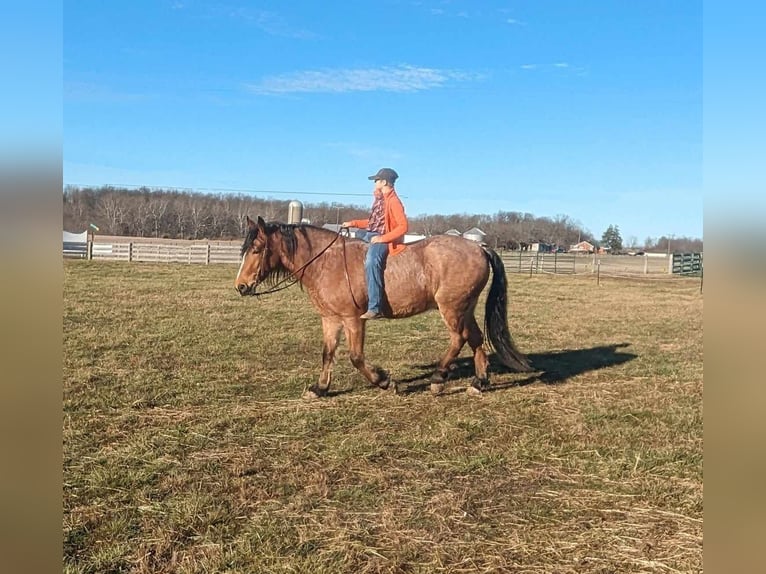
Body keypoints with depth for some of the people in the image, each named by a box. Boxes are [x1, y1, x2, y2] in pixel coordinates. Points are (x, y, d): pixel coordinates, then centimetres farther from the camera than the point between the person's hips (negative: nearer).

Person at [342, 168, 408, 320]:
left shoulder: (393, 201, -11)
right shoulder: (379, 199, 16)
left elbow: (403, 226, -17)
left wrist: (383, 238, -24)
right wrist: (353, 223, 17)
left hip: (384, 240, -11)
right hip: (370, 235, 11)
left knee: (371, 261, -36)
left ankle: (375, 308, -39)